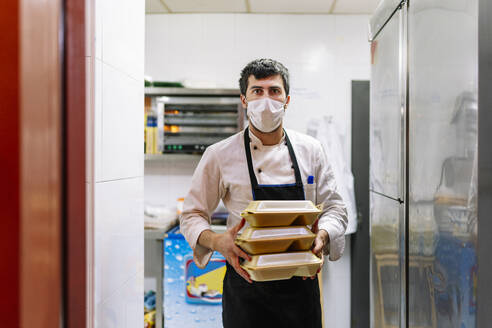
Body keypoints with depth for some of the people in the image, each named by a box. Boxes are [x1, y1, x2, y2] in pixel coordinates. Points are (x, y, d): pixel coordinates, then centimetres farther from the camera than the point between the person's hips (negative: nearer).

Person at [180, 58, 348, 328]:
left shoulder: (310, 149, 2)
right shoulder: (220, 155, -5)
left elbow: (334, 207, 6)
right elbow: (192, 216, 0)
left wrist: (322, 235, -15)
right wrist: (218, 241, -20)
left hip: (300, 282, 2)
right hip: (245, 285, -2)